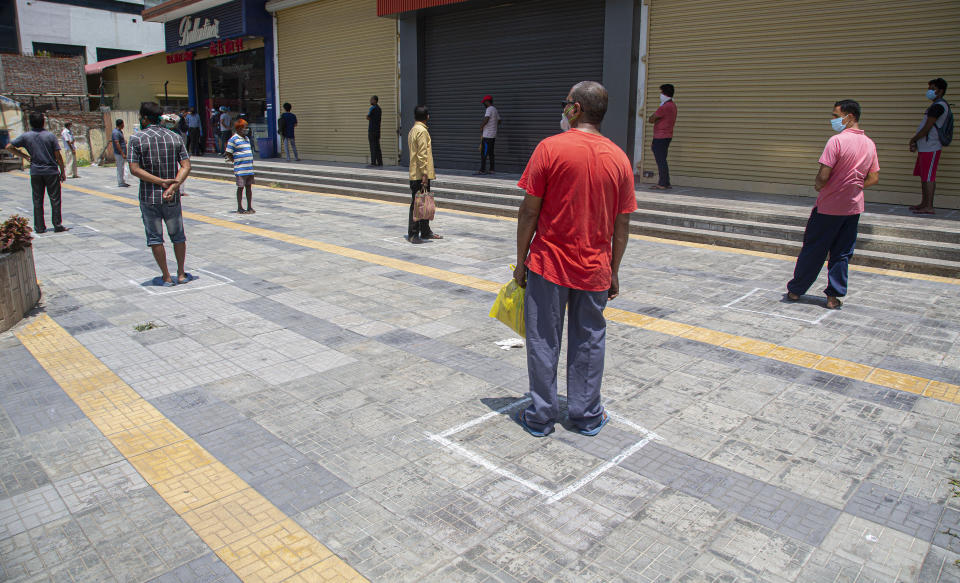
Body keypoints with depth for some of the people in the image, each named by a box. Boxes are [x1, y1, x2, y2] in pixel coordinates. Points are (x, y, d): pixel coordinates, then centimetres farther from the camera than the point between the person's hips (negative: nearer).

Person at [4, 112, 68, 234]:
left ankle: (39, 227, 9)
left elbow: (9, 147, -1)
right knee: (55, 199, 3)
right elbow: (58, 156, -5)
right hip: (51, 171, -2)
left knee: (37, 201, 7)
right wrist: (62, 171, 3)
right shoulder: (50, 136, -5)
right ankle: (57, 225, 2)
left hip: (35, 172, 2)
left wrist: (24, 156, 6)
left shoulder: (25, 136, 0)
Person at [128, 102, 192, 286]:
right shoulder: (174, 137, 3)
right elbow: (186, 166, -6)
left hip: (149, 197, -2)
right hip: (172, 198, 3)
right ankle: (181, 274, 18)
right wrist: (173, 186, -14)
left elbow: (134, 169, -13)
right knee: (178, 236, 14)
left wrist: (161, 181, -15)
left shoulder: (137, 139, -6)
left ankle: (166, 277, 10)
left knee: (155, 238, 7)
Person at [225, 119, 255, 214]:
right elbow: (228, 154, -6)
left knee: (249, 187, 10)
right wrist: (235, 162, -7)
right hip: (240, 169, -7)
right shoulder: (233, 139, -7)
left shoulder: (247, 138, 15)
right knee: (241, 187, -1)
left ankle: (249, 207, 16)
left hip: (249, 168, 7)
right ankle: (240, 208, 6)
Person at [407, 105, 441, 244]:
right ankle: (413, 234, -2)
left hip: (416, 174, 10)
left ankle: (425, 231, 23)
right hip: (420, 175, -10)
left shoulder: (413, 130, 16)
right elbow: (422, 155, -20)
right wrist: (424, 174, -21)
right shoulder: (422, 131, -14)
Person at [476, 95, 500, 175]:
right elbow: (498, 121, 21)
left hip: (487, 135, -9)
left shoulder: (489, 109, -12)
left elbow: (486, 120, -26)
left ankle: (482, 170, -11)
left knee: (483, 153, -9)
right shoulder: (495, 110, 17)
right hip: (493, 135, 9)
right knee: (491, 153, 11)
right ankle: (492, 170, 12)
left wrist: (481, 127, -10)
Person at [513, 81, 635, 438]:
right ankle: (587, 416, 25)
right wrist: (613, 272, 13)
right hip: (595, 269, 3)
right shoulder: (619, 158, 1)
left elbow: (529, 211, -9)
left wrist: (521, 260, 1)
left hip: (549, 263, -3)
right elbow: (622, 225, 4)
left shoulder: (550, 148, -10)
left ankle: (541, 417, 18)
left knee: (543, 340, 8)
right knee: (589, 341, 14)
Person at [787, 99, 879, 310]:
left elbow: (823, 176, -20)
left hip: (829, 206, -5)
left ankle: (795, 290, 17)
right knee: (842, 253, 10)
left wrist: (818, 185, 0)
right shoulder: (869, 144, 6)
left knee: (812, 250, 6)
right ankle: (834, 297, 11)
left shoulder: (837, 140, -16)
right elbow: (874, 178, 10)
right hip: (853, 207, 6)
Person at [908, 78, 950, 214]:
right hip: (925, 147, 11)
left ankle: (929, 207, -7)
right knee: (924, 176, 14)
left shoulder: (938, 106, -14)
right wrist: (916, 142, 13)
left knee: (928, 177, -9)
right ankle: (924, 204, 20)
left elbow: (927, 128, -18)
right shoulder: (940, 105, 20)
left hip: (931, 148, -11)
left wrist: (913, 140, -5)